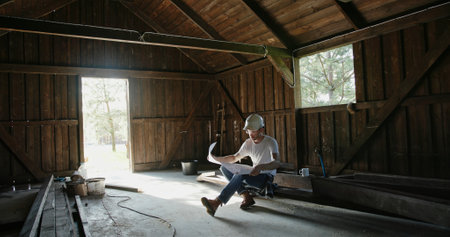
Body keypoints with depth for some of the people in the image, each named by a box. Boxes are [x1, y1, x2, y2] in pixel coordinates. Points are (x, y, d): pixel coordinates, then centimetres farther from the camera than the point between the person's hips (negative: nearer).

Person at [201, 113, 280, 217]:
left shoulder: (270, 142, -16)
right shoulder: (248, 143, 4)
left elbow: (276, 163, -30)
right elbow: (234, 158, 13)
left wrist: (261, 167, -50)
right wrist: (216, 158, -2)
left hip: (267, 176, -7)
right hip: (254, 174, 8)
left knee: (241, 174, -35)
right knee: (224, 168, -5)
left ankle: (217, 202, -38)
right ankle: (246, 196, -15)